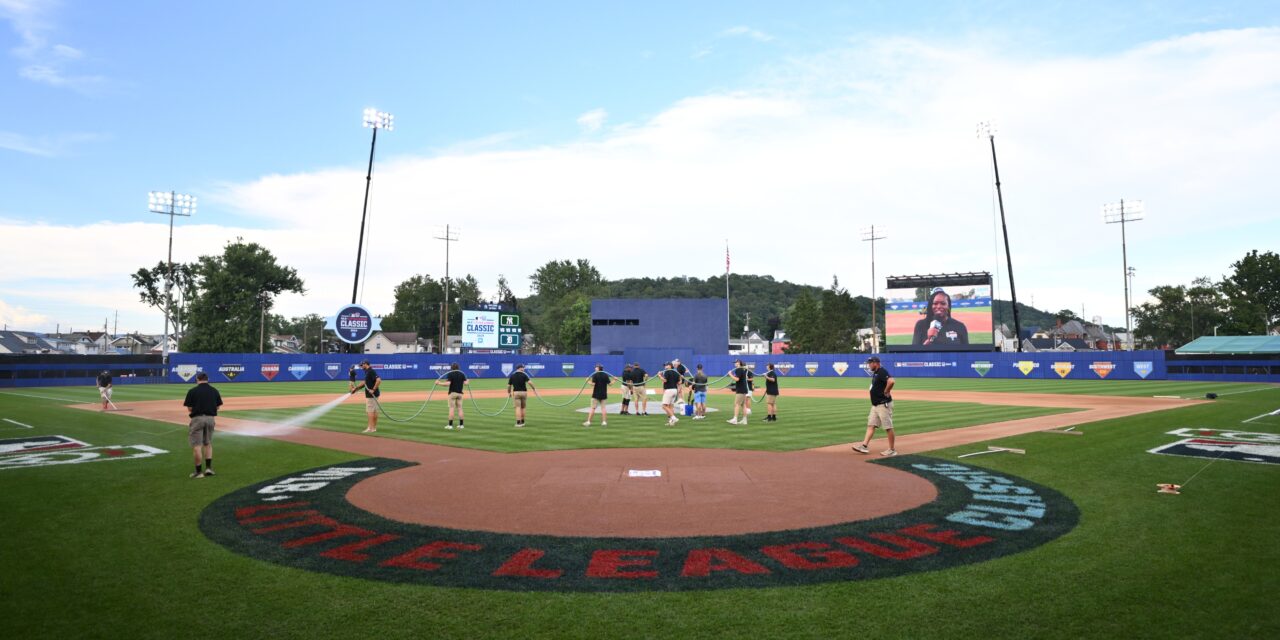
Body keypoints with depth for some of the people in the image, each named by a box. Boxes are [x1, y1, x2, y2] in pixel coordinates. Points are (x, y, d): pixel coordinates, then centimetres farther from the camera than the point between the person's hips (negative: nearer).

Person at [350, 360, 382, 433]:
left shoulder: (371, 371, -17)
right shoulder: (368, 372, 15)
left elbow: (379, 380, -28)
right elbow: (365, 382, 26)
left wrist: (373, 390, -26)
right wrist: (356, 388, 22)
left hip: (371, 395, -10)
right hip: (371, 395, 10)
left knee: (370, 411, -7)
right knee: (374, 411, 12)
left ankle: (371, 428, -6)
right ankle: (374, 427, 18)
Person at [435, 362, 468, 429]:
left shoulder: (450, 374, -7)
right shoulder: (462, 374, 6)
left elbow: (448, 383, -17)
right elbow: (465, 383, 0)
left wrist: (439, 383, -8)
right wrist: (468, 383, 23)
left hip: (452, 393, -4)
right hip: (460, 393, 4)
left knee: (451, 408, -3)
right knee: (460, 408, 7)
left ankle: (450, 425, -5)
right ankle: (461, 424, 7)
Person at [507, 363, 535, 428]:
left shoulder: (512, 375, 3)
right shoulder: (524, 374, -4)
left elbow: (509, 385, 5)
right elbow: (529, 382, -17)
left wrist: (509, 393, 20)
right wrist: (534, 388, -4)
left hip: (516, 393, 0)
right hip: (524, 392, 0)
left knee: (518, 407, -4)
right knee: (523, 407, 14)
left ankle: (518, 422, -16)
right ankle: (522, 422, 22)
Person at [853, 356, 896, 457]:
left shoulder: (882, 372, -17)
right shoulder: (875, 373, 14)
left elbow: (891, 381, -33)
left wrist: (886, 392, -21)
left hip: (884, 405, -10)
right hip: (875, 405, 10)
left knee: (888, 427, -2)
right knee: (871, 425, 7)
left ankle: (892, 450, 6)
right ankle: (864, 446, 7)